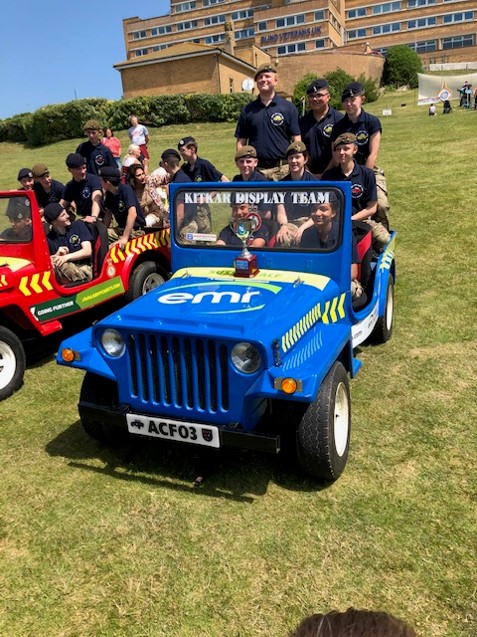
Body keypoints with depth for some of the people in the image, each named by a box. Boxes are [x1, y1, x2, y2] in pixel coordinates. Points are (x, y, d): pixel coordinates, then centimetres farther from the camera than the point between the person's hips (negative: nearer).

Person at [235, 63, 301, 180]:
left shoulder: (288, 107, 5)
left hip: (283, 169, -1)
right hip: (256, 169, 2)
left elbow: (296, 140, 3)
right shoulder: (247, 110, 10)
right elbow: (241, 142, 11)